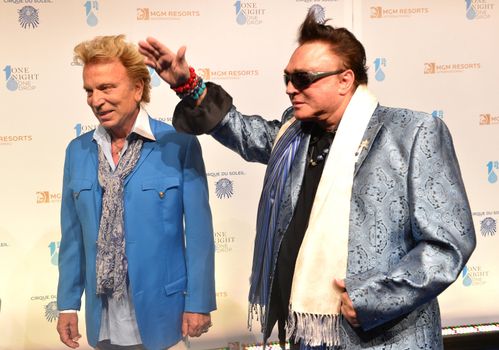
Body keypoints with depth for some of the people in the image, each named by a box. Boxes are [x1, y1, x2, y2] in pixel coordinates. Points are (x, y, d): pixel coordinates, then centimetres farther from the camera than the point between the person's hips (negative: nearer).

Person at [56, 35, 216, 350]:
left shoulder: (179, 145, -11)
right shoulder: (77, 151, 3)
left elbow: (199, 231, -9)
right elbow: (73, 235, 6)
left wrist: (199, 301, -8)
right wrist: (68, 302, 7)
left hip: (160, 314, -4)